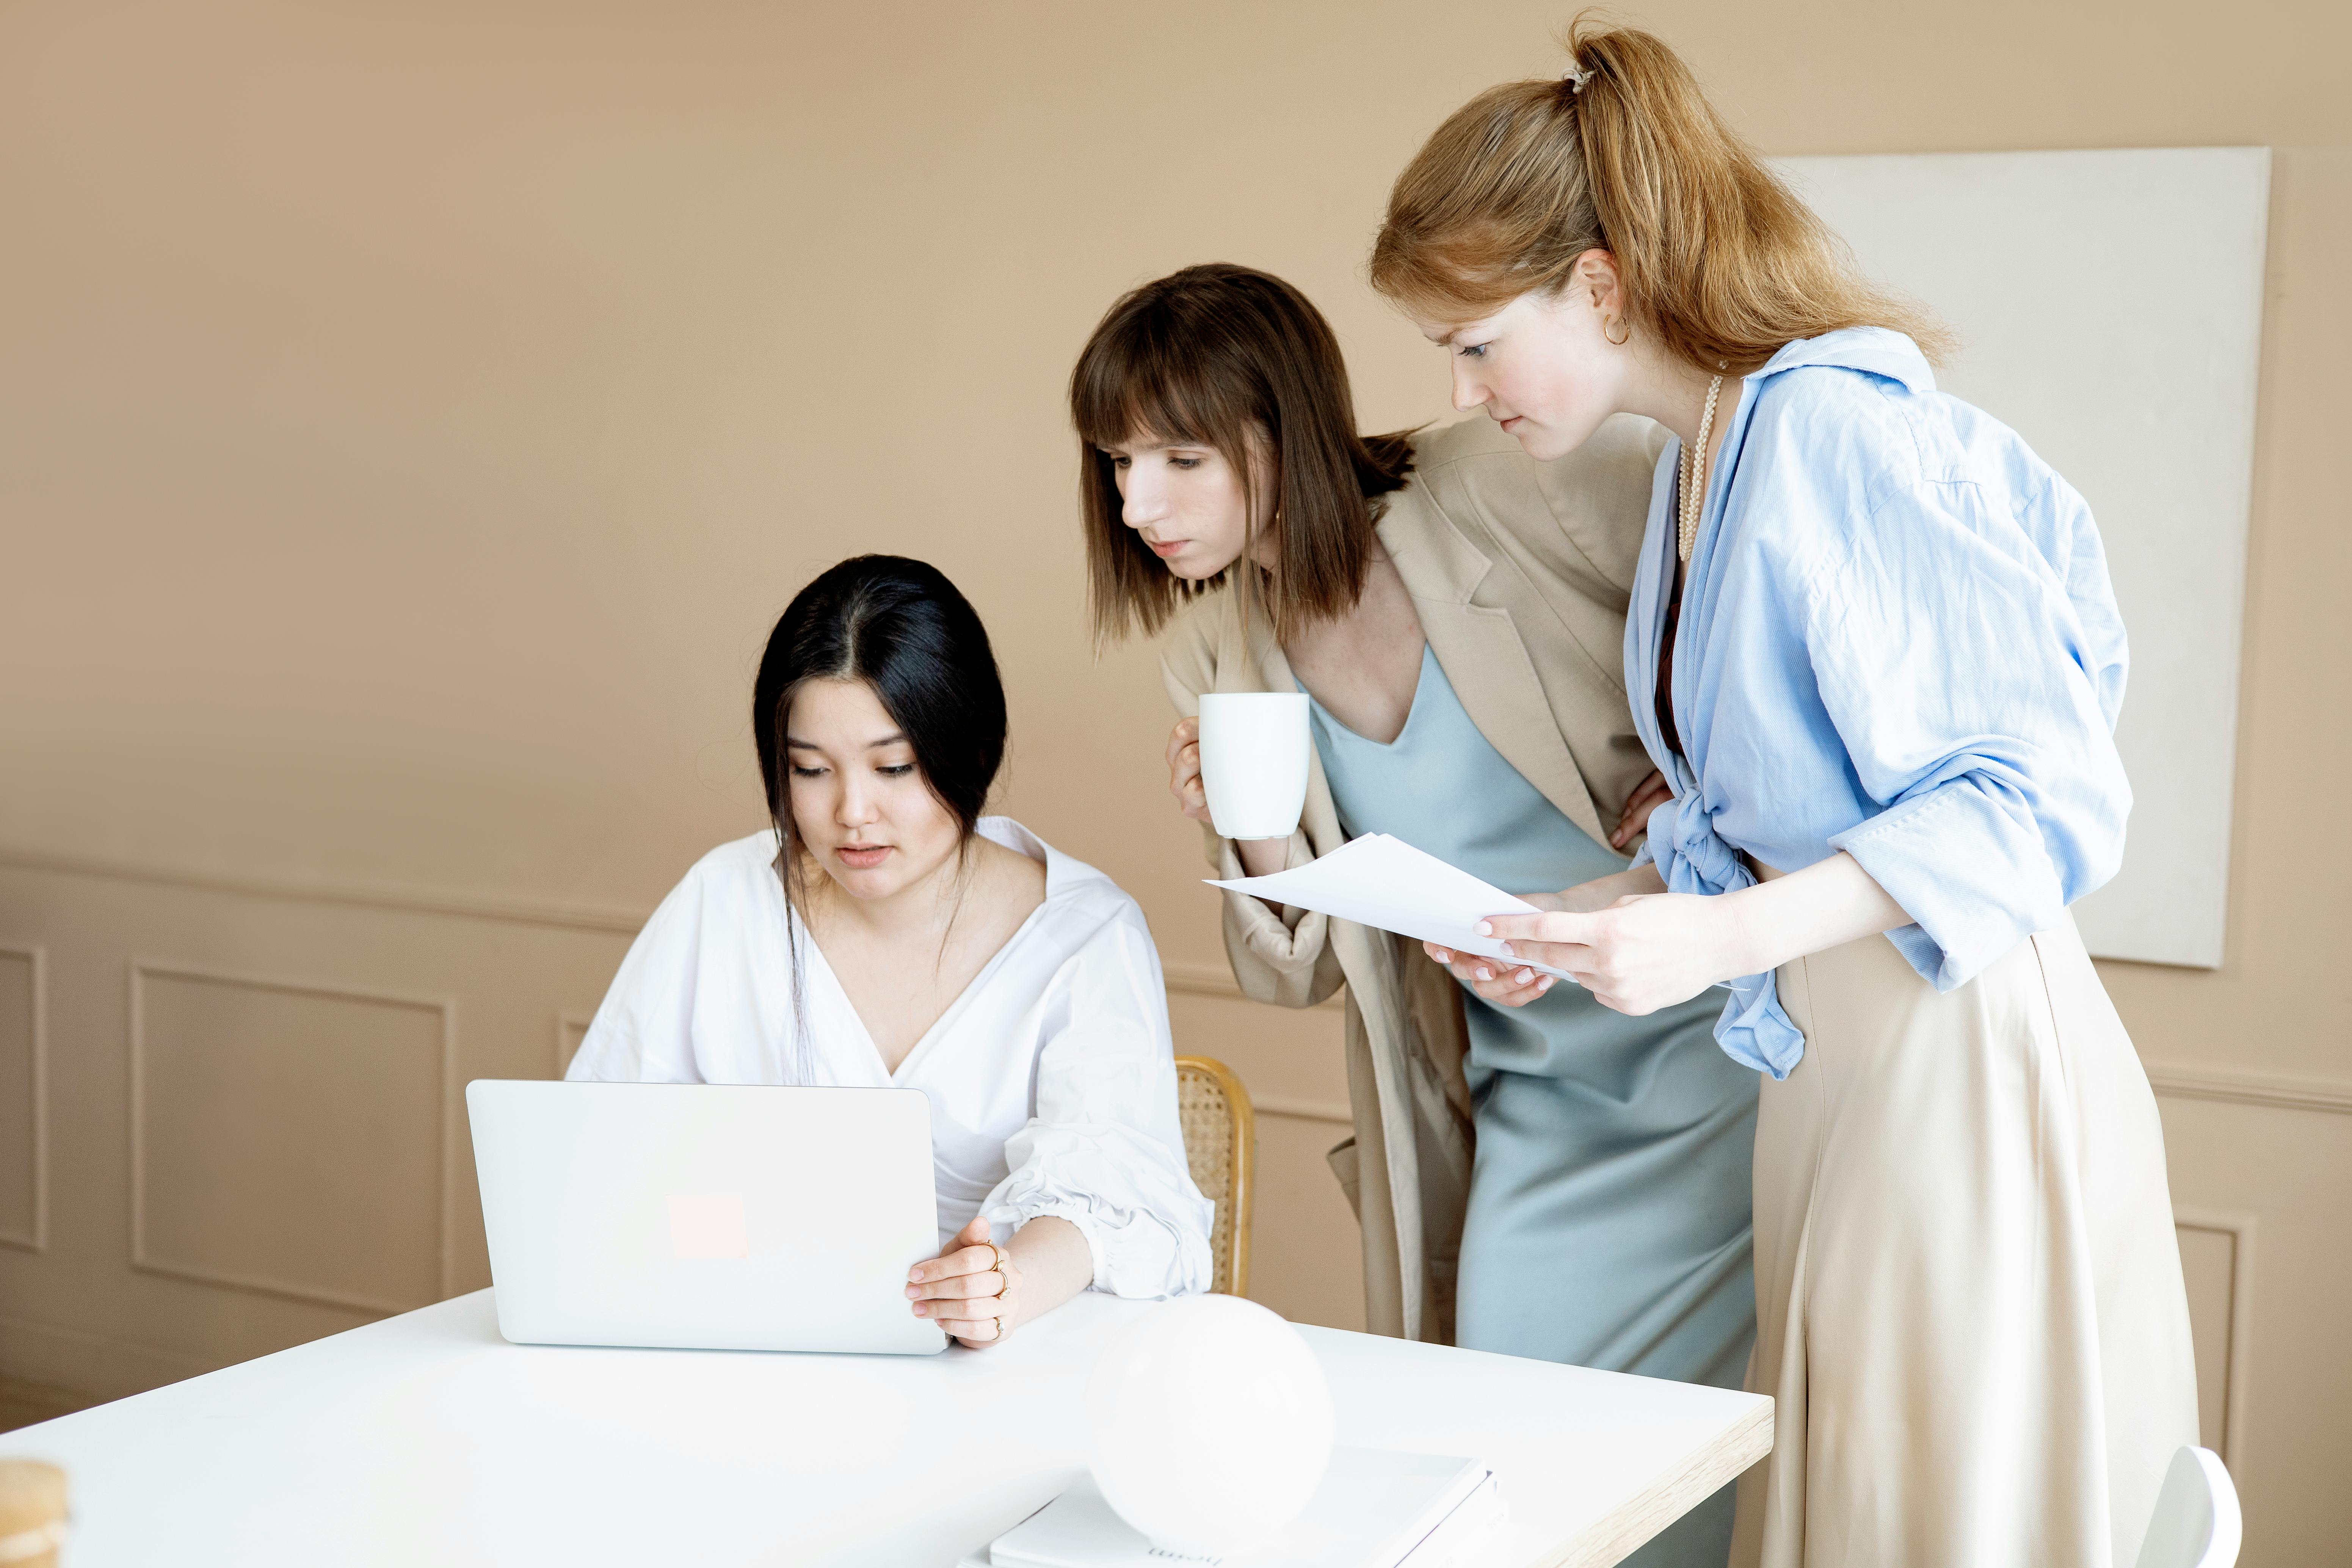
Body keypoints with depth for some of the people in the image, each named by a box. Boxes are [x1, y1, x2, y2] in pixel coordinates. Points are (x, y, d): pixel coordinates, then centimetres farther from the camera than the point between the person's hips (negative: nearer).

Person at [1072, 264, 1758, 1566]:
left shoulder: (1501, 493, -15)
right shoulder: (1216, 656, 2)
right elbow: (1305, 971, 6)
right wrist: (1253, 835, -13)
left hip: (1717, 1039, -4)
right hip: (1529, 1110, 5)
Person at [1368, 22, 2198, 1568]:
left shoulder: (1836, 431, -18)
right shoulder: (1700, 458, 11)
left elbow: (2044, 790, -20)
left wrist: (1726, 938, -26)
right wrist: (1566, 921, 8)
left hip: (1962, 1053, -8)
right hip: (1827, 1062, 9)